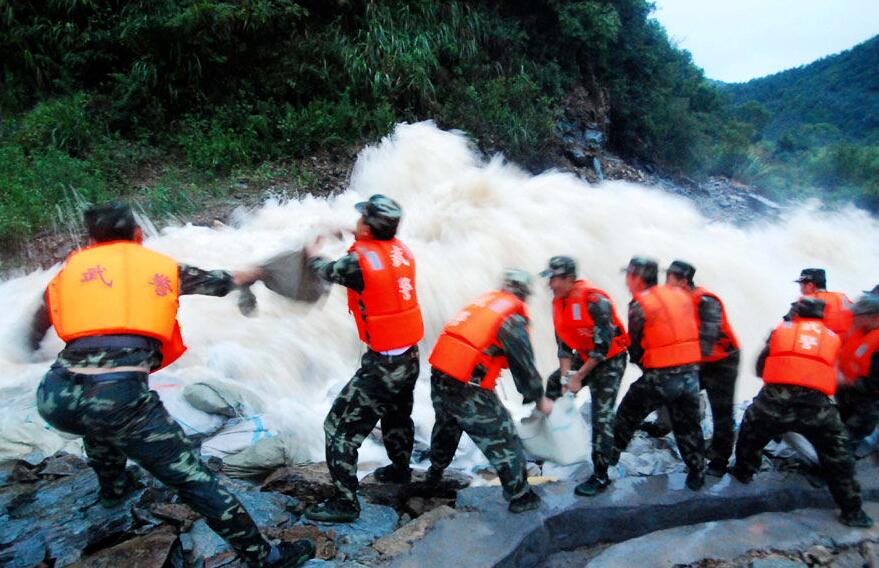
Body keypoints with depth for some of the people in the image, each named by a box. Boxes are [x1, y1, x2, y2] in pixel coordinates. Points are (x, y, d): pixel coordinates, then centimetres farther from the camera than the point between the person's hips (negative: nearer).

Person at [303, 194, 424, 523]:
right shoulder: (401, 250, -2)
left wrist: (313, 254, 21)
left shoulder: (358, 262, -20)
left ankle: (345, 502, 10)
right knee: (397, 415, 30)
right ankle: (400, 469, 52)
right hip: (410, 357, 8)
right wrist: (356, 236, 31)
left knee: (340, 428, 4)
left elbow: (326, 271, 1)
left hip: (382, 365, -8)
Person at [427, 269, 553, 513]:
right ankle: (520, 497, 24)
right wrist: (540, 399, 14)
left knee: (447, 426, 33)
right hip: (468, 391, -7)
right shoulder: (513, 319, -8)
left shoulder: (485, 300, 10)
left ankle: (435, 472, 54)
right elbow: (524, 366, -2)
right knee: (503, 441, 10)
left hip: (438, 377, 7)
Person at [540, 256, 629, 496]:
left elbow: (603, 345, -23)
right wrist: (566, 376, -8)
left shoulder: (595, 300, -26)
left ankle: (600, 476, 2)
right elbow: (563, 344, 2)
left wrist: (579, 377, -19)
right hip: (585, 357, 8)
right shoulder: (558, 303, -2)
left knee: (601, 416, -9)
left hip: (610, 359, -8)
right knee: (554, 384, 5)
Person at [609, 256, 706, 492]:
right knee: (688, 426, 20)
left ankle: (611, 455, 26)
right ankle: (697, 474, 27)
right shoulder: (681, 295, 9)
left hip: (660, 376, -5)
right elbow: (693, 332, 14)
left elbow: (635, 347, -3)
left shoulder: (639, 305, -8)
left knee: (628, 414, 15)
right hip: (690, 373, 5)